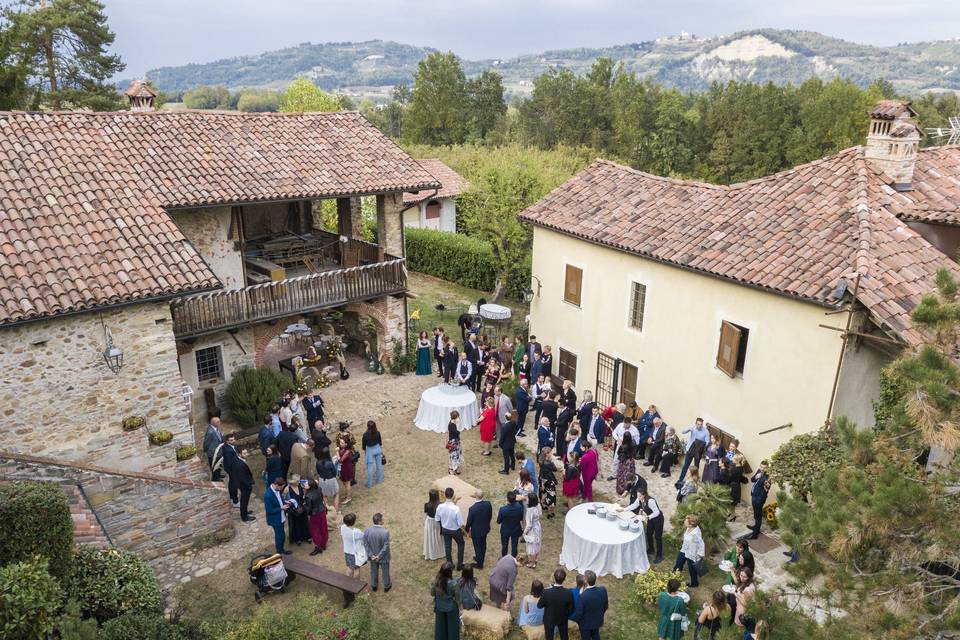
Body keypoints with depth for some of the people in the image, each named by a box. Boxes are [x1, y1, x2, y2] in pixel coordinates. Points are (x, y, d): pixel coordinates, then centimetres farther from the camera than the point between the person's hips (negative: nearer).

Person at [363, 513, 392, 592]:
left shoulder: (367, 530, -20)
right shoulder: (385, 532, -31)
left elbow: (365, 544, -13)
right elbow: (386, 546, -25)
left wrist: (371, 555, -7)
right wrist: (379, 556, -13)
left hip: (372, 555, 3)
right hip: (384, 557, -3)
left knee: (374, 571, 27)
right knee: (385, 571, 22)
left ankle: (374, 586, 47)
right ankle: (386, 586, 42)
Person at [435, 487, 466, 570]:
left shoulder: (440, 507, -23)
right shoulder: (456, 509, -35)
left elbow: (437, 519, -6)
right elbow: (460, 523, -25)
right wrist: (463, 529, -3)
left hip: (445, 529, 3)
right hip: (455, 530, -3)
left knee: (447, 547, 23)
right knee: (460, 544, 24)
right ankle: (459, 565, 32)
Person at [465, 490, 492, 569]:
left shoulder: (472, 508, -33)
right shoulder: (488, 504, -20)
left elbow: (469, 521, -18)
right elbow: (490, 516, -2)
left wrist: (467, 529, 2)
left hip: (476, 531, -5)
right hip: (485, 529, 5)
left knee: (477, 547, 16)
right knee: (483, 544, 26)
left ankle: (479, 564, 33)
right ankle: (481, 558, 49)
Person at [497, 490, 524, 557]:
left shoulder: (502, 509, -30)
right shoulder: (520, 507, -24)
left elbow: (498, 521, -15)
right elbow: (521, 519, -7)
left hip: (505, 531, -1)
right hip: (516, 530, 1)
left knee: (504, 546, 22)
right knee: (514, 546, 19)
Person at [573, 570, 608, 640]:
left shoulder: (583, 596, -39)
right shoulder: (603, 590, -25)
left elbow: (579, 613, -23)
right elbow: (605, 606, -6)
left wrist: (578, 621, -1)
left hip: (586, 623, -4)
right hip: (597, 621, 4)